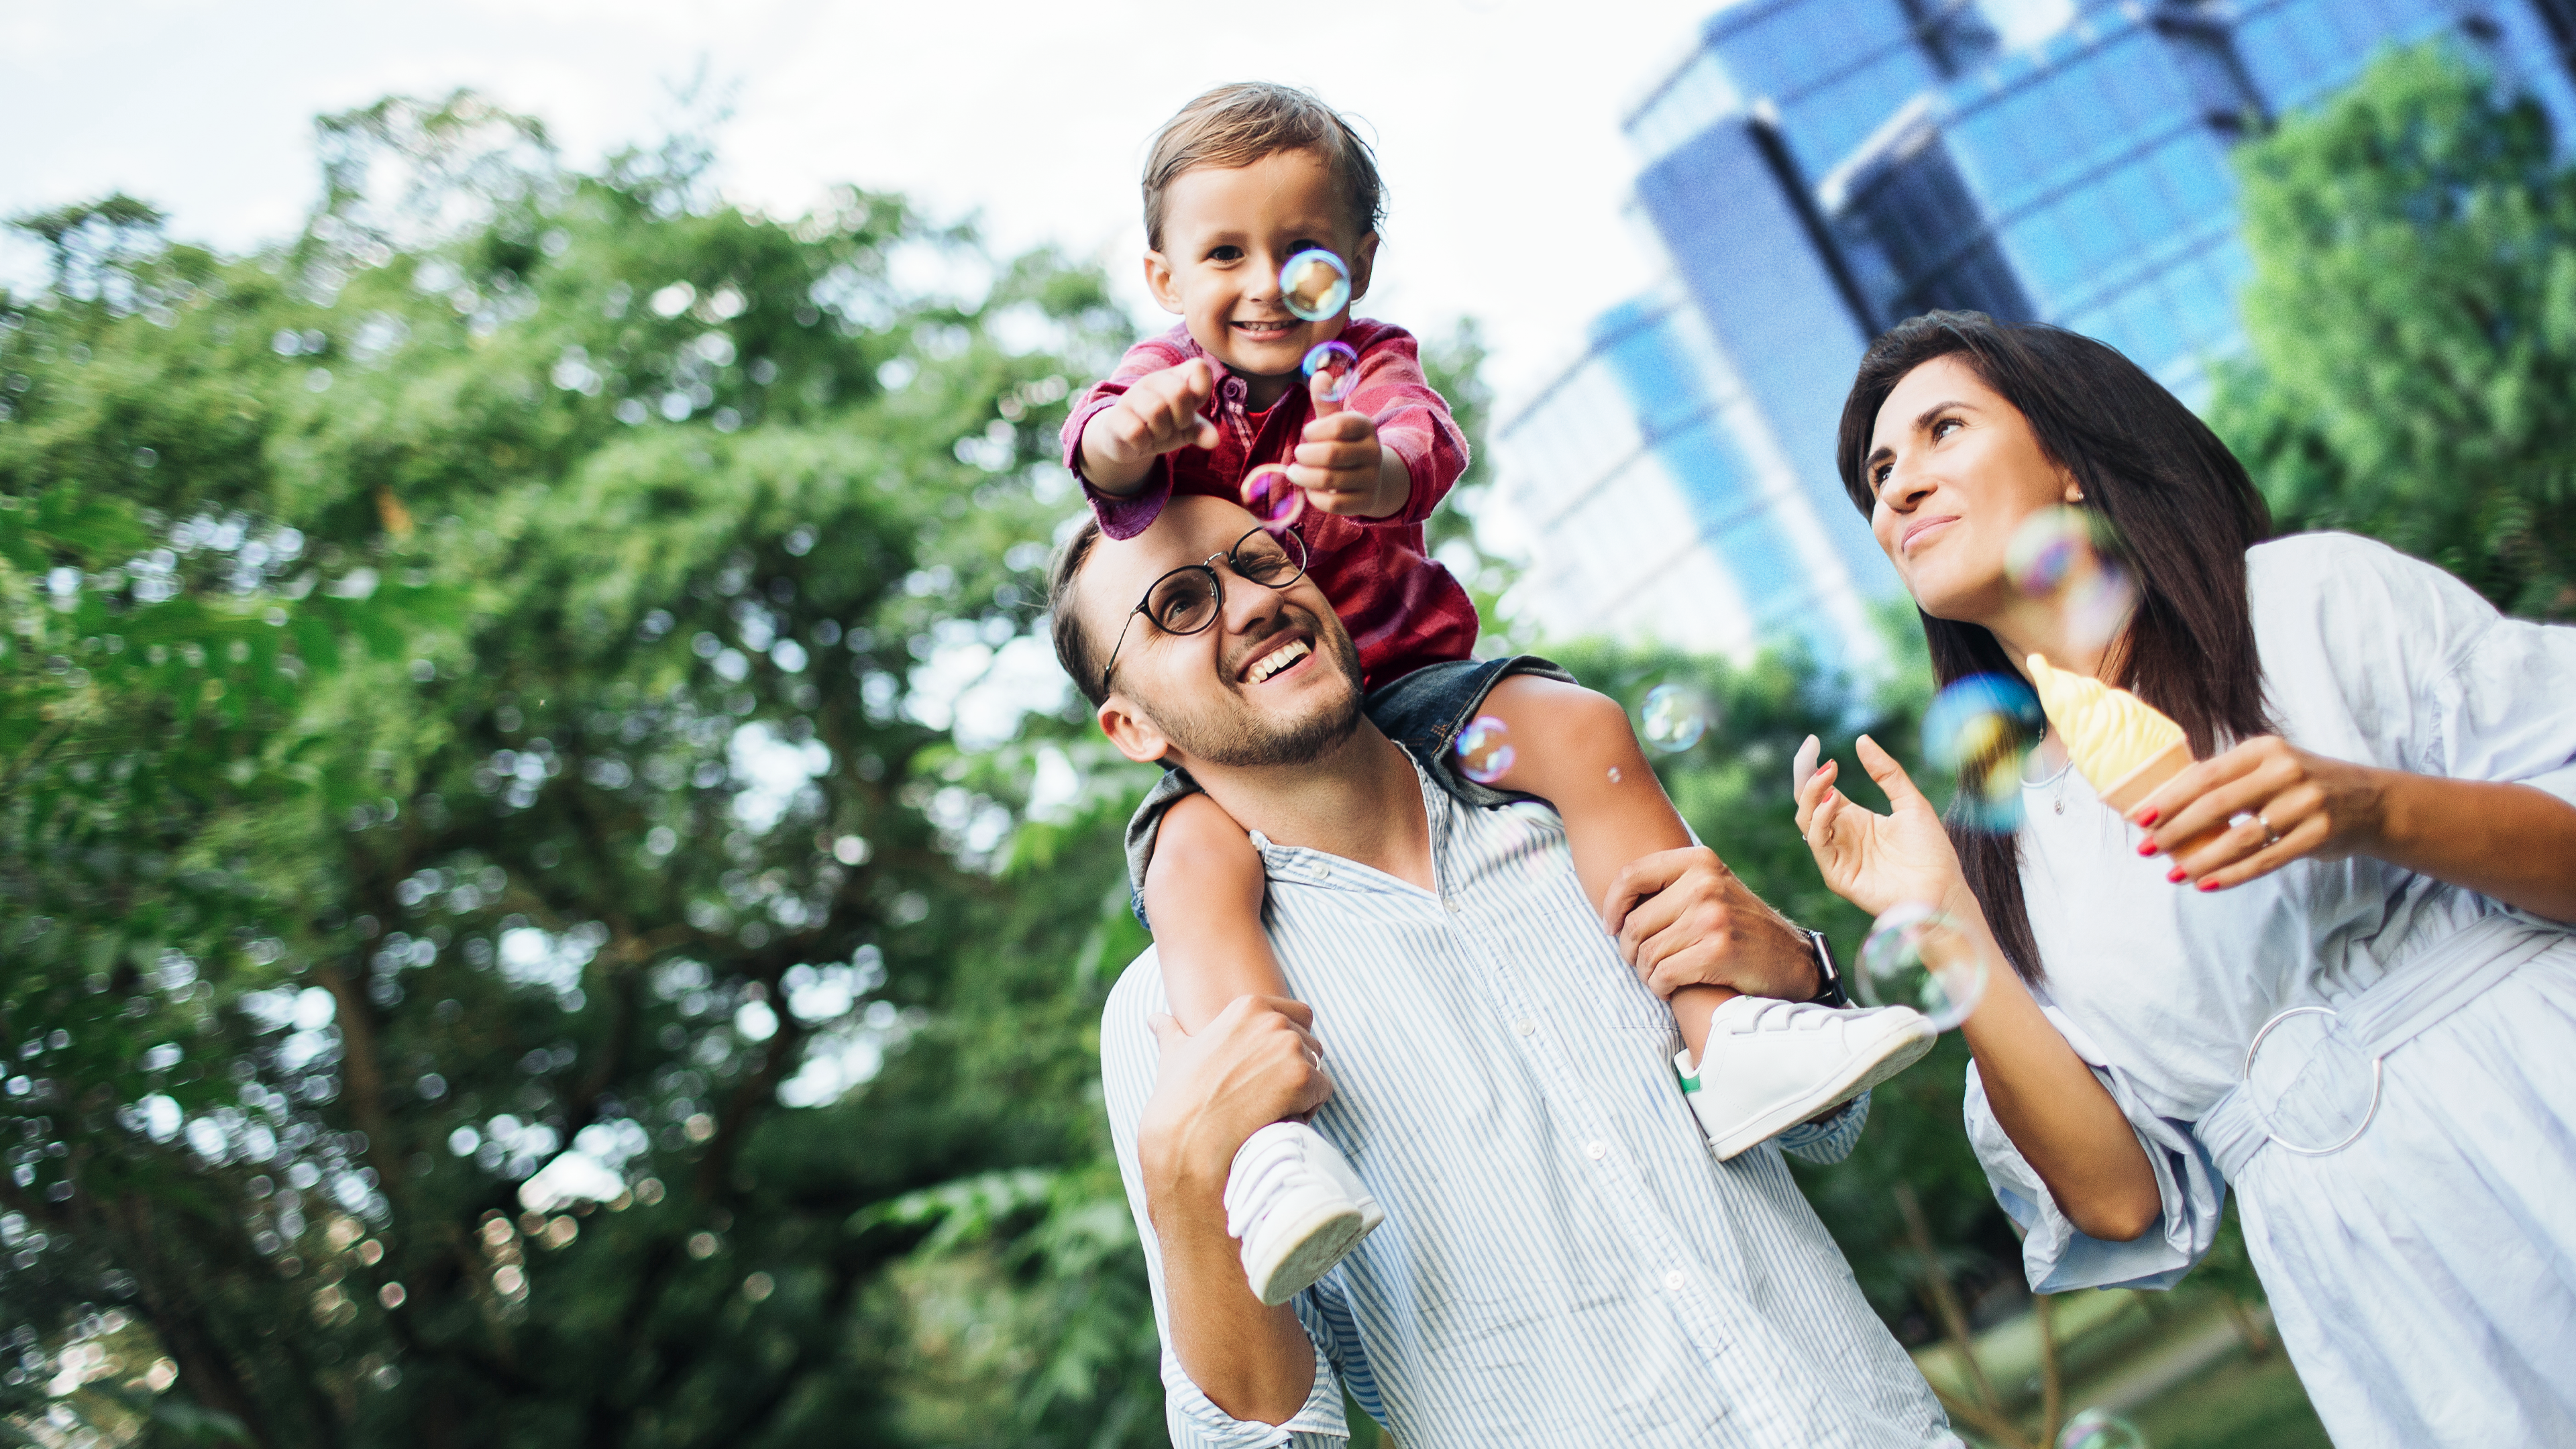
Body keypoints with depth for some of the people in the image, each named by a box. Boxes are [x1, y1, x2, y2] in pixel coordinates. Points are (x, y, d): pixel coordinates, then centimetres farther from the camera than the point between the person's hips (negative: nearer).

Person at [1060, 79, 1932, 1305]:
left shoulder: (1369, 364, 5)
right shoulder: (1168, 378, 6)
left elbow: (1426, 441, -22)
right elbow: (1100, 451, -20)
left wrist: (1375, 468, -49)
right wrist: (1133, 429, -48)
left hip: (1398, 677, 2)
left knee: (1584, 728, -24)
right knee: (1194, 855, -34)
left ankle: (1719, 1041, -26)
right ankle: (1273, 1149, -50)